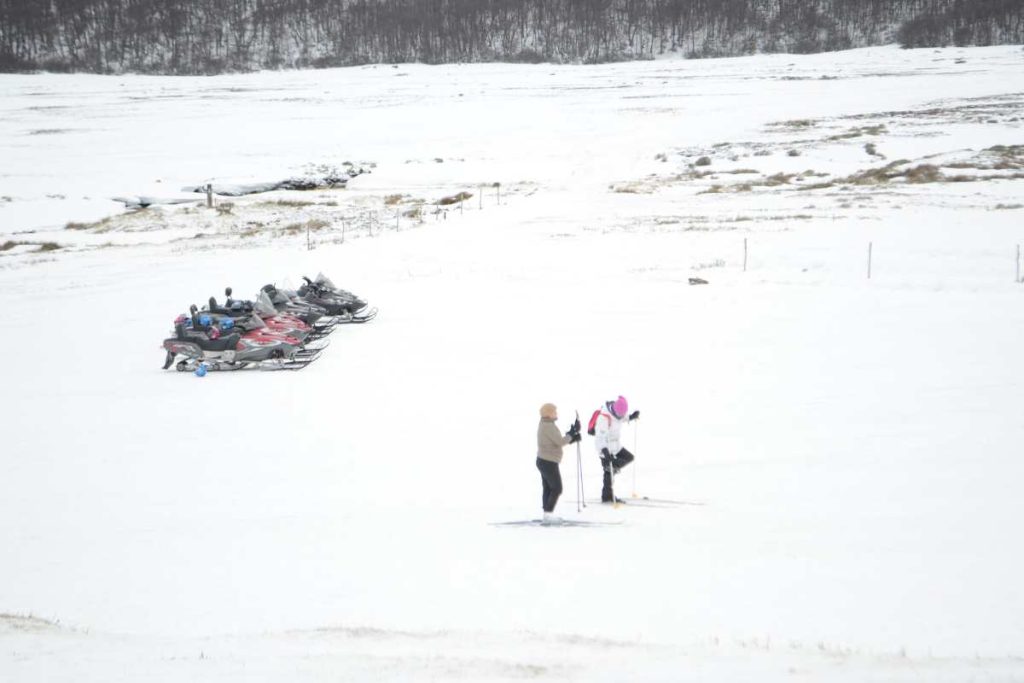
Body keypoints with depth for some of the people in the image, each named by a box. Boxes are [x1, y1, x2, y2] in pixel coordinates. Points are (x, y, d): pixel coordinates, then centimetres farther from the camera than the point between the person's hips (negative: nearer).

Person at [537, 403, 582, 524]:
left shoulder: (544, 425, 11)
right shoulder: (549, 427, -21)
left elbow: (557, 442, 13)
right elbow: (560, 442, -22)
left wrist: (572, 437, 2)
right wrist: (573, 433, -14)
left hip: (543, 461, 10)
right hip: (549, 463, -10)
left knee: (547, 489, 14)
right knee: (556, 489, -4)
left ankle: (547, 515, 18)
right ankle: (548, 514, -4)